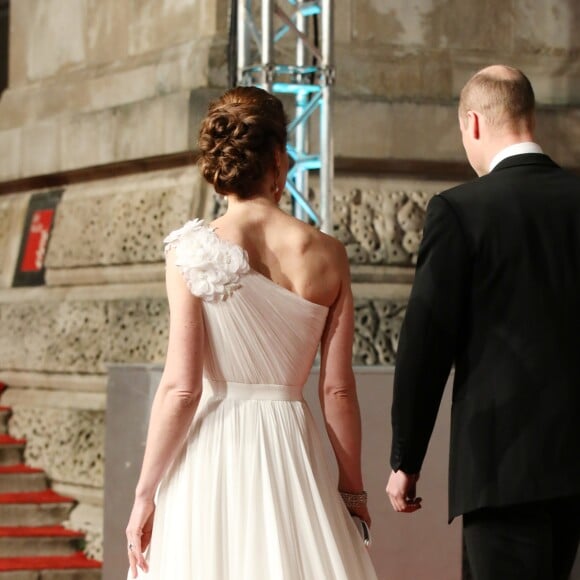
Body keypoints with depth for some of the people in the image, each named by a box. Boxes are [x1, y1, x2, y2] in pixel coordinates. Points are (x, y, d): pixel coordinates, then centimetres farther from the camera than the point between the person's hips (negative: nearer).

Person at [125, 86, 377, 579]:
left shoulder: (192, 251, -7)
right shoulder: (326, 255, -1)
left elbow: (181, 388, -10)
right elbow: (338, 389, 1)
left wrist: (145, 493, -3)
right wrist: (352, 488, 11)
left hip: (211, 453, -2)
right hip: (290, 452, 2)